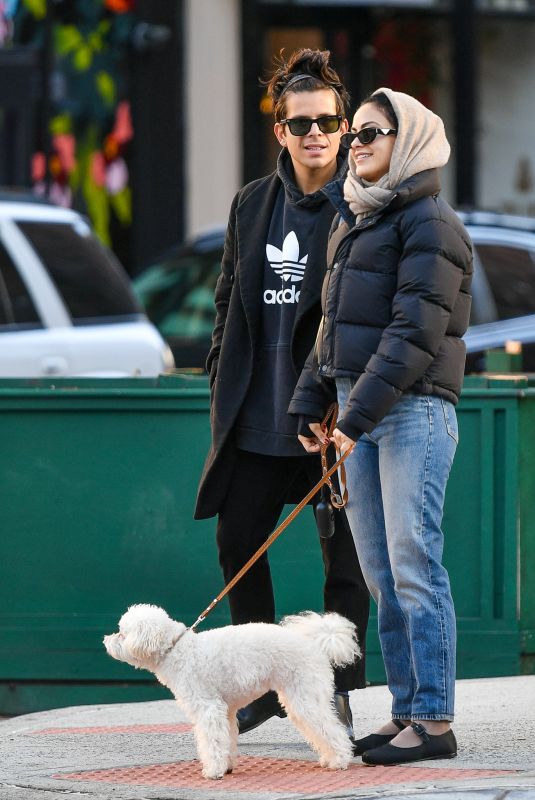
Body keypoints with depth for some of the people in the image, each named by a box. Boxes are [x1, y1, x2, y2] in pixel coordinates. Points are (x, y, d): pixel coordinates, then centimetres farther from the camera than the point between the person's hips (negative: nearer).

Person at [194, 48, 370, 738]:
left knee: (345, 559, 1)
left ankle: (337, 698, 10)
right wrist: (222, 385, 10)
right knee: (237, 543, 9)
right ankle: (264, 684, 23)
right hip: (257, 416, 5)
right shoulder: (252, 204, 9)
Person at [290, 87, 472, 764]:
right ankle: (407, 710, 13)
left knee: (413, 566, -10)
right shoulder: (353, 220, 18)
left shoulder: (428, 221, -9)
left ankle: (434, 721, -8)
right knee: (380, 573, 8)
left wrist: (361, 411, -21)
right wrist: (310, 399, 16)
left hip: (413, 410, -9)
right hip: (359, 411, 9)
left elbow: (416, 330, -17)